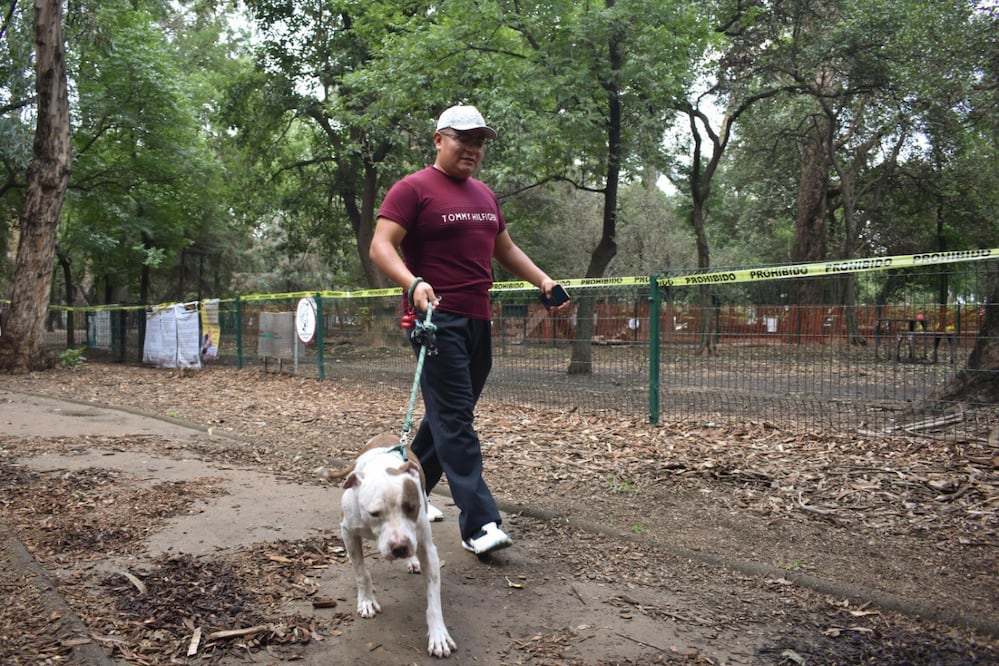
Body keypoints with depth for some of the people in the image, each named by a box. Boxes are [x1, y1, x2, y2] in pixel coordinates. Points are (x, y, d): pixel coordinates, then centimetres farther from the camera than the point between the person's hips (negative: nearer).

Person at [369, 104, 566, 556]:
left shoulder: (484, 196, 19)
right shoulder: (413, 189, -4)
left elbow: (506, 250, 27)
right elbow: (380, 247, -13)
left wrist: (544, 281, 14)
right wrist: (413, 283, -30)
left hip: (478, 321, 8)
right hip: (437, 318, -8)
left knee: (448, 416, 14)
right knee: (455, 420, -10)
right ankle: (479, 523, -9)